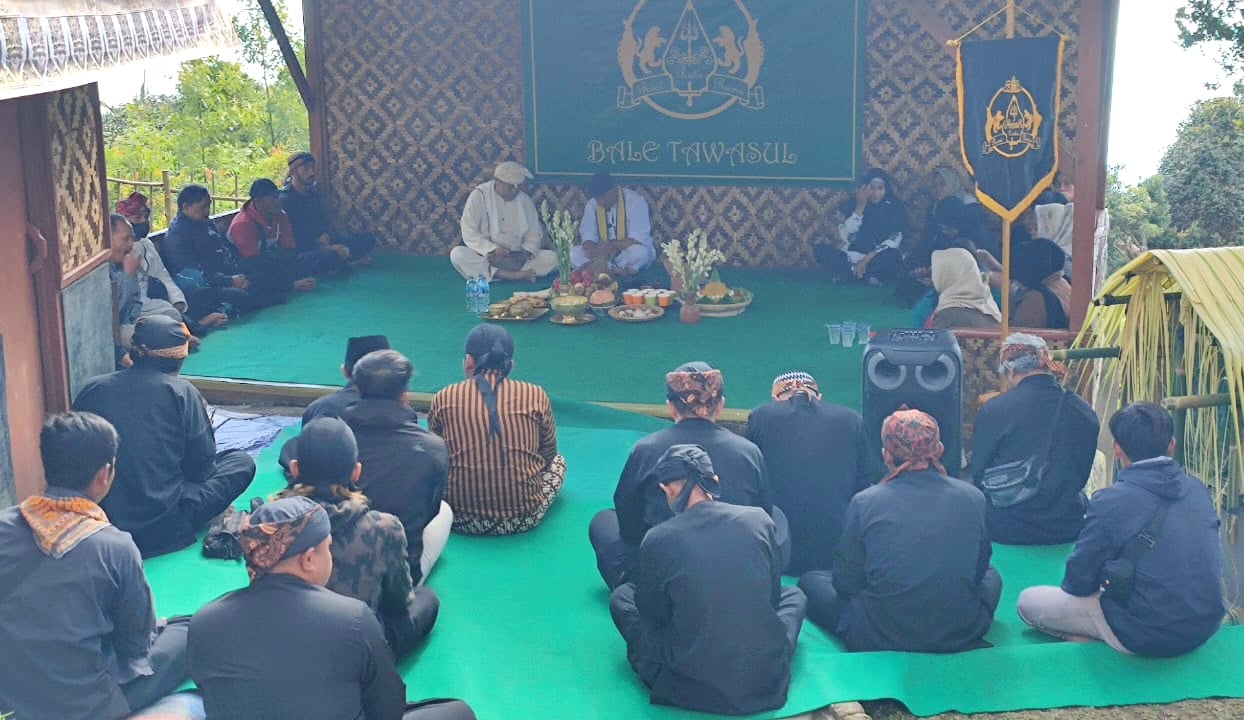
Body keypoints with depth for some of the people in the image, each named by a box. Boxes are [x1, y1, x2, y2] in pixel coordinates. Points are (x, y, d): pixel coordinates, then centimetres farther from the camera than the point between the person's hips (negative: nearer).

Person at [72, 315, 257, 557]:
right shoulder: (181, 392, -10)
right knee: (241, 462, 10)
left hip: (100, 524, 5)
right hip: (161, 530, -5)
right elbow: (202, 466, -4)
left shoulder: (92, 389, 0)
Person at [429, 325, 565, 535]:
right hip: (524, 520, 0)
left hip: (461, 520, 1)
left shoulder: (444, 398, -2)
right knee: (559, 461, 29)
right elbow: (548, 455, 11)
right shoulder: (536, 396, -4)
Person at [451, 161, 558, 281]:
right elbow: (469, 233, -10)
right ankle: (512, 275, -42)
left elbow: (534, 234, 8)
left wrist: (527, 252, -14)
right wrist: (493, 249, -24)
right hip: (483, 257, -3)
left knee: (552, 257, -19)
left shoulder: (525, 200, 6)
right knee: (457, 254, -32)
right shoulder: (479, 195, -4)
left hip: (516, 259, 3)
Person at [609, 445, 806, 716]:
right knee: (794, 594, 32)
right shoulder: (759, 520, -4)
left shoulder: (657, 539, -11)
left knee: (621, 596, 20)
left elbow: (651, 614, 6)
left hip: (690, 689, -3)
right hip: (768, 683, 3)